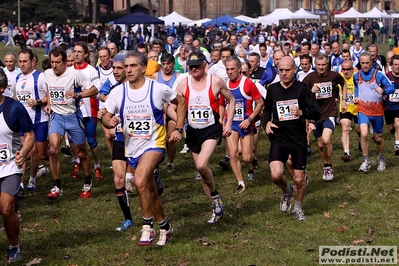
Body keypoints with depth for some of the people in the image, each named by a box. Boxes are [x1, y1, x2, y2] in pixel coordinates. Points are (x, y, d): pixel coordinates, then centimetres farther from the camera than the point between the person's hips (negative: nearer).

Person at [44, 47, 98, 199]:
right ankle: (56, 187, -7)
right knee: (52, 150, -17)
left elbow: (94, 90, -15)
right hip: (56, 116, 3)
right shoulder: (47, 74, 1)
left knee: (81, 153, 9)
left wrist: (77, 94, -28)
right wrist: (48, 104, 9)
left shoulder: (74, 74, -14)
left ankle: (87, 184, 31)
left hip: (73, 116, -3)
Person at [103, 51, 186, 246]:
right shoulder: (118, 92, -5)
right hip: (132, 148, 5)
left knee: (140, 182, -28)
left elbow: (180, 102, 5)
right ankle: (165, 227, 35)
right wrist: (109, 121, -20)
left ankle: (147, 226, -14)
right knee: (150, 192, 15)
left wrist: (178, 128, -2)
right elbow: (106, 116, 3)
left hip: (154, 144, -5)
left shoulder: (158, 89, -12)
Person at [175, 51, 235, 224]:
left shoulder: (216, 81, -7)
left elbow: (231, 100, 5)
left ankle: (215, 196, 3)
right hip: (193, 132, 4)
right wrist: (175, 127, -15)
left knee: (201, 165, -24)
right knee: (202, 170, 9)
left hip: (212, 130, -4)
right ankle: (218, 208, 24)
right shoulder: (183, 84, -2)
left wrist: (228, 123, -2)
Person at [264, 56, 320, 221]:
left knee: (299, 179, 5)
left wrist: (301, 112, -31)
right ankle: (287, 192, 18)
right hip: (278, 139, 2)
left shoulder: (302, 89, -7)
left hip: (299, 140, -1)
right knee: (276, 175, -17)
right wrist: (267, 122, 2)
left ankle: (298, 208, 31)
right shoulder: (272, 89, 3)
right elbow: (267, 109, 22)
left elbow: (316, 113, -12)